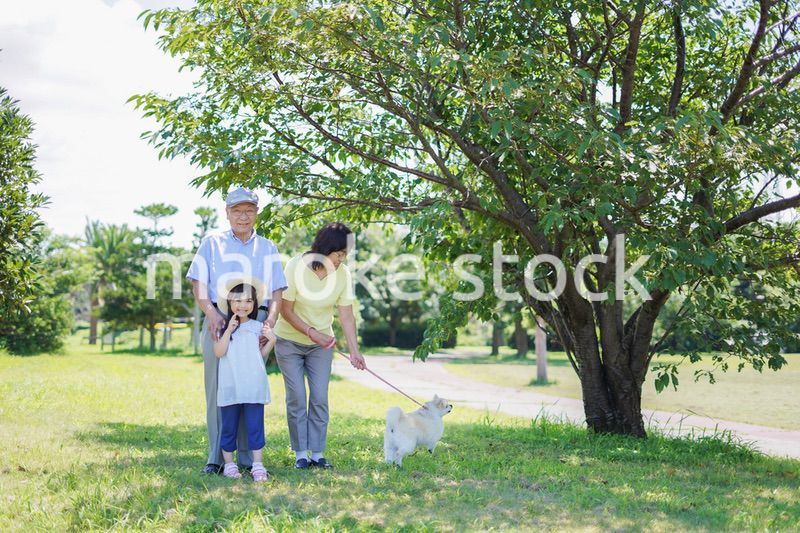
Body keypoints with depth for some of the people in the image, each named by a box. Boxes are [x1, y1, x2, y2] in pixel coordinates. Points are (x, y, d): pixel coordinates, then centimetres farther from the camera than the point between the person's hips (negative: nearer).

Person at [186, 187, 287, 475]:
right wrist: (211, 313, -12)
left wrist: (271, 320, -5)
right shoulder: (212, 243, 14)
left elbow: (277, 290, 12)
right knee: (217, 389, -3)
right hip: (219, 320, -1)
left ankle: (248, 458, 7)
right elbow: (198, 283, 5)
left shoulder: (268, 248, 18)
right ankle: (216, 458, 2)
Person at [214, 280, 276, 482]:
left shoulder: (257, 327, 8)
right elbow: (219, 352, -8)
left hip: (254, 386, 1)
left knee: (255, 426, 1)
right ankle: (229, 464, 18)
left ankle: (258, 465, 5)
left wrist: (271, 340, -2)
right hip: (230, 387, -1)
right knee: (229, 427, 8)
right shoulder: (223, 326, 3)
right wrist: (229, 330, -15)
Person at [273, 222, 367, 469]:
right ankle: (300, 454, 6)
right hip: (289, 340, -3)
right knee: (297, 398, -3)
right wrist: (312, 333, -21)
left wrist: (354, 351, -16)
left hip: (322, 342, 3)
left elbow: (346, 315, -10)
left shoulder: (342, 273, -12)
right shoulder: (295, 267, -22)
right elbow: (286, 311, -16)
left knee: (320, 398, -1)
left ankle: (317, 453, 7)